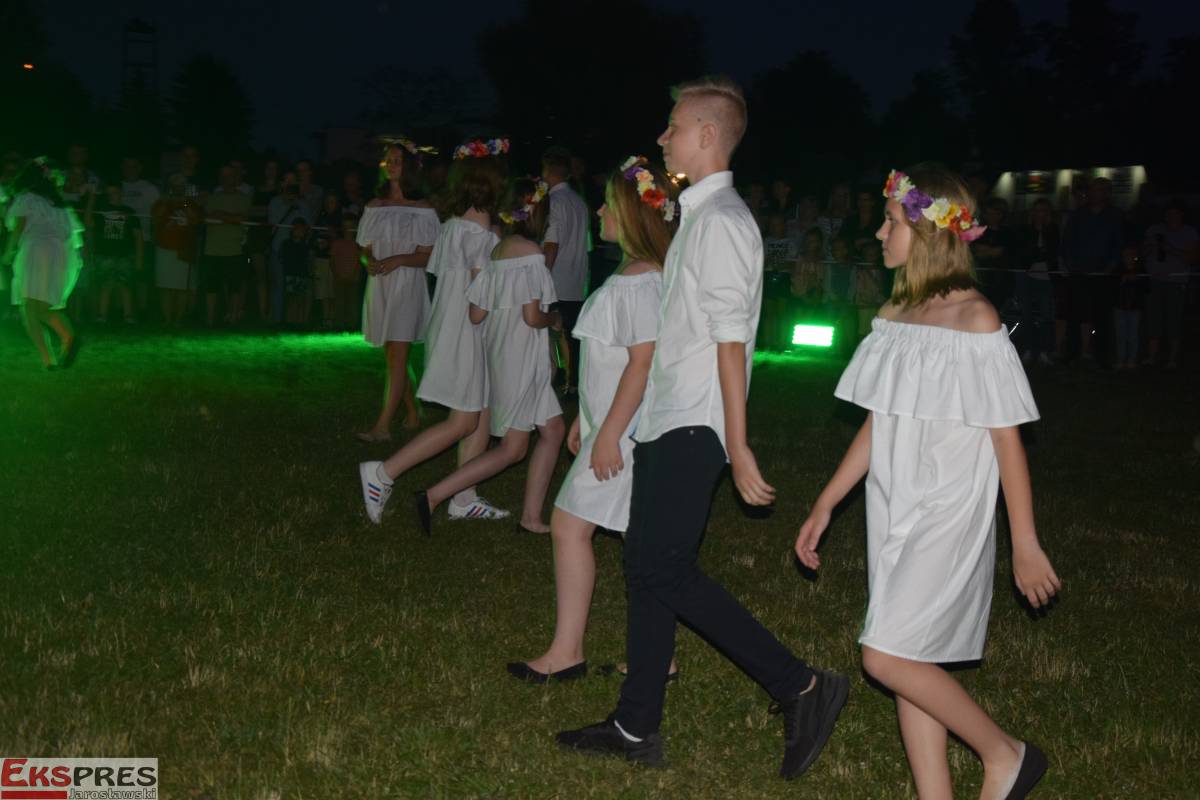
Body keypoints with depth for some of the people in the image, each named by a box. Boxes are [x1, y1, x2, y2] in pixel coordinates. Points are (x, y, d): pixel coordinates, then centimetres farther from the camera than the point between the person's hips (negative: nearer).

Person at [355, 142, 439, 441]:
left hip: (407, 285, -5)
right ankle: (412, 414, 24)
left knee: (397, 355, -12)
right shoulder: (374, 207, 11)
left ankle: (383, 425, -16)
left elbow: (428, 256, -6)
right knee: (393, 356, 10)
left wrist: (399, 259, -21)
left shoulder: (422, 210, -2)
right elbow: (366, 248, 13)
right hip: (379, 285, 5)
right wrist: (369, 261, -9)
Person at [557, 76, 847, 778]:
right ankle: (637, 728, 21)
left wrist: (737, 445, -21)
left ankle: (801, 688, -3)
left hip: (692, 429, -10)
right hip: (667, 423, 10)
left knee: (665, 570, -11)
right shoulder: (697, 215, 16)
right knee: (649, 567, 12)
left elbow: (731, 341, -19)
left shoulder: (720, 220, -14)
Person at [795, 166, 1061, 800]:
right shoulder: (894, 316, 7)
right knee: (911, 662, 9)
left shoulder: (974, 320, -12)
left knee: (887, 657, -10)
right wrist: (824, 507, 13)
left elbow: (1007, 439, -11)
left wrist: (1026, 545, -9)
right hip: (893, 515, 7)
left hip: (949, 517, -7)